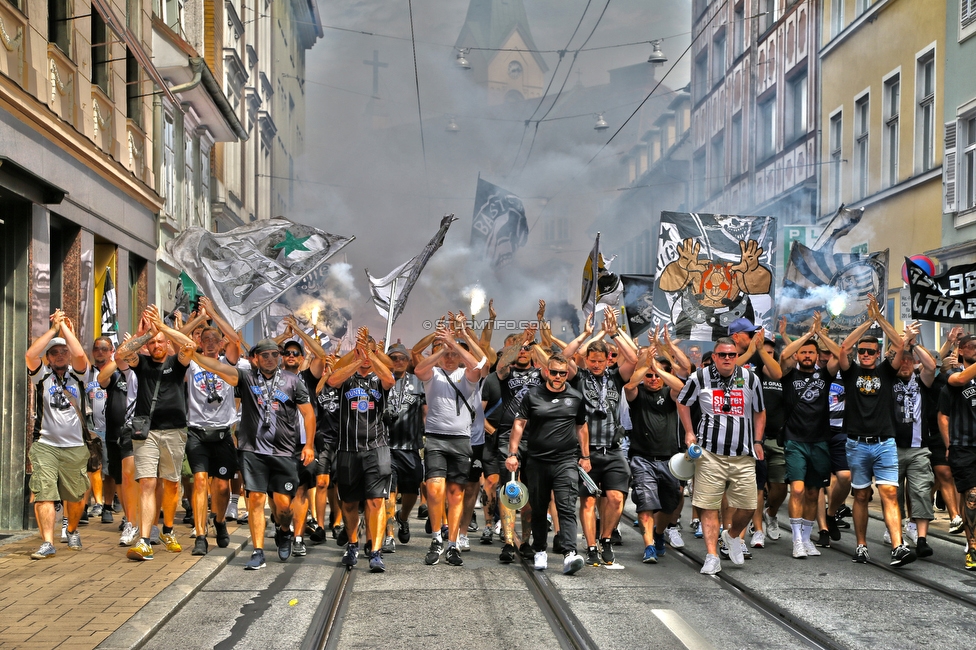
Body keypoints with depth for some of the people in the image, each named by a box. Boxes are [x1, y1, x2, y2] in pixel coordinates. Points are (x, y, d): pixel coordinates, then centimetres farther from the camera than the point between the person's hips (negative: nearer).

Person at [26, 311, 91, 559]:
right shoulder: (42, 375, 6)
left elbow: (80, 354, -13)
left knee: (76, 497, 8)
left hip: (75, 447, 1)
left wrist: (65, 327, -5)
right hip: (45, 445, -1)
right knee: (43, 494, -12)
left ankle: (72, 531, 32)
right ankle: (47, 543, -12)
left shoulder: (77, 374, 8)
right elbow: (30, 354, -13)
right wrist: (53, 328, -8)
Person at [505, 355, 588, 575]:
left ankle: (569, 554, -21)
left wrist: (585, 456, 15)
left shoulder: (576, 398, 8)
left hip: (566, 462, -1)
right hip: (536, 462, 1)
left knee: (567, 508, -12)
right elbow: (519, 424, 3)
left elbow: (581, 427, 17)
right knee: (538, 509, 11)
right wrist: (512, 453, -4)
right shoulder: (532, 396, 3)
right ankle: (540, 551, 25)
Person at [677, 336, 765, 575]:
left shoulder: (750, 379, 6)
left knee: (747, 506, 2)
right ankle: (712, 557, 2)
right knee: (709, 507, -4)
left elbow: (759, 412, 17)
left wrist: (757, 441, 9)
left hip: (743, 455, 2)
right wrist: (689, 433, 7)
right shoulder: (700, 378, 0)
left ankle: (732, 536, 32)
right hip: (710, 453, -2)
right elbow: (682, 402, 15)